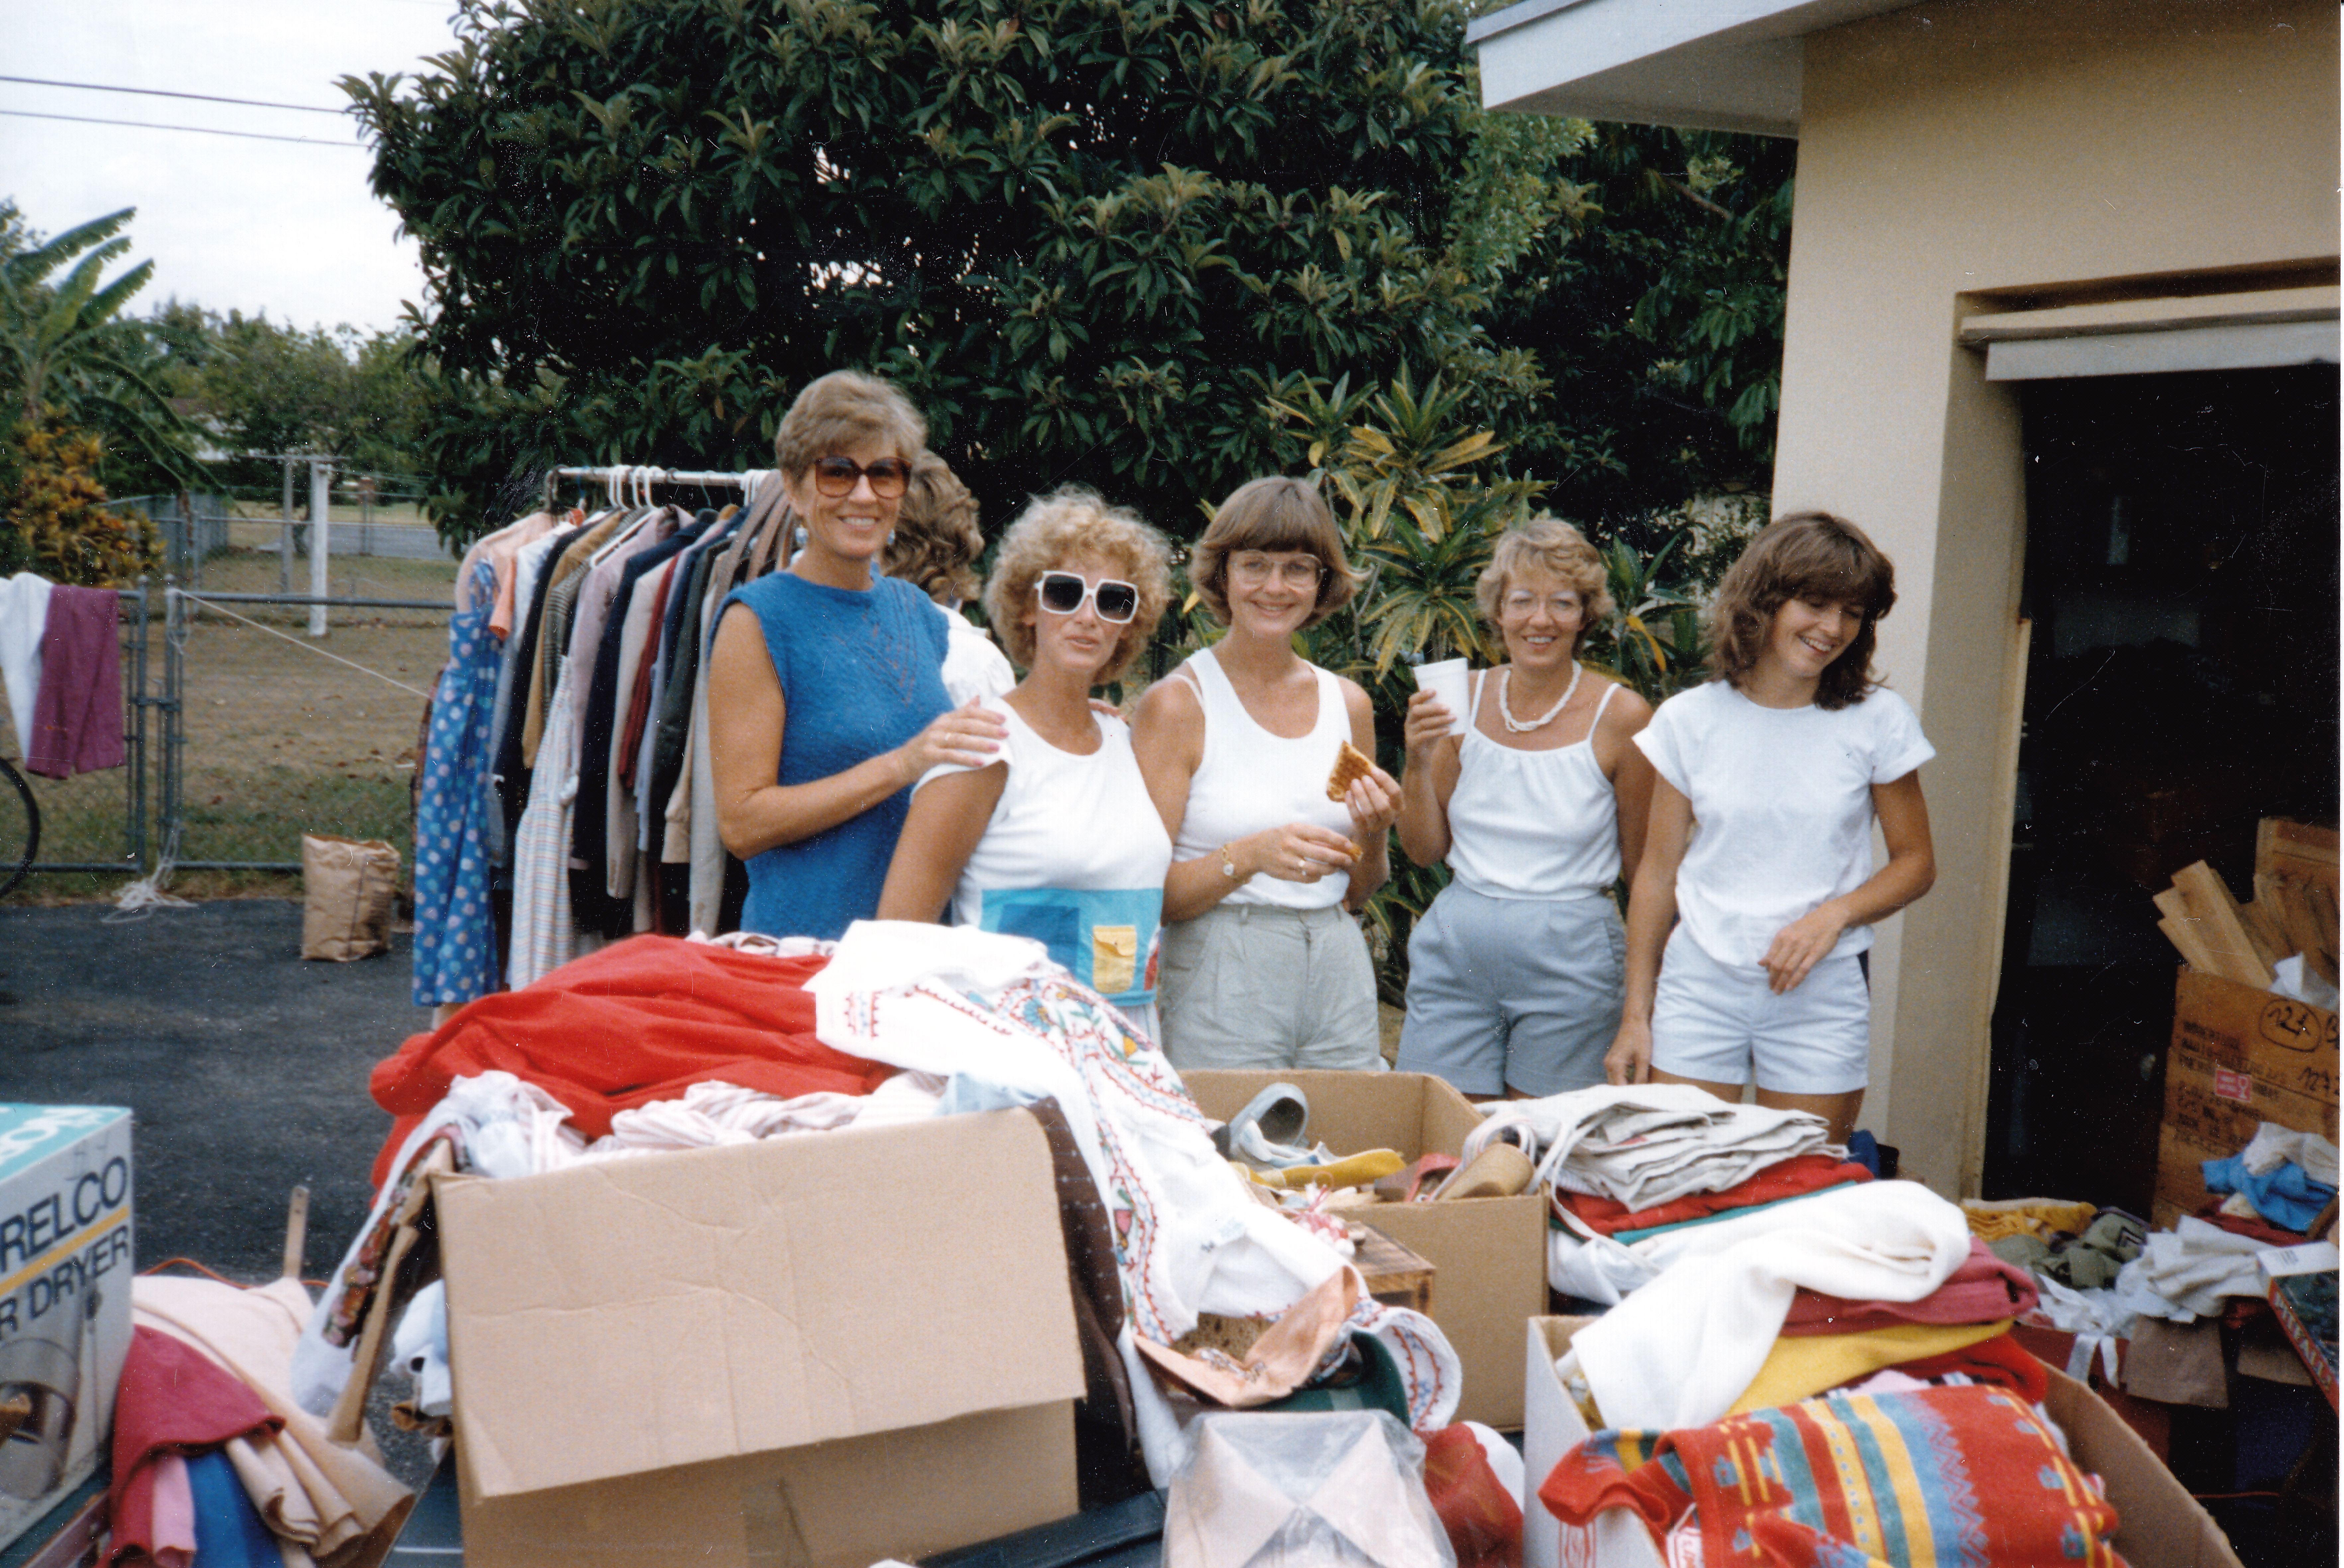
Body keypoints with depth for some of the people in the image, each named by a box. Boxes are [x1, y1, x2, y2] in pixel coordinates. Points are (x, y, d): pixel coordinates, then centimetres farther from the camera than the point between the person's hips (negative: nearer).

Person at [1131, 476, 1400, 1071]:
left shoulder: (1348, 703, 10)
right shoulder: (1176, 703, -5)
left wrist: (1372, 834, -2)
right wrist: (1247, 856, -23)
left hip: (1339, 973, 5)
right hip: (1219, 984, -4)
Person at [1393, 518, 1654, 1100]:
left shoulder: (1621, 716, -7)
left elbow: (1645, 865, 2)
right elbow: (1425, 850, 7)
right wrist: (1419, 762, -8)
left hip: (1569, 960, -2)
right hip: (1456, 952, 3)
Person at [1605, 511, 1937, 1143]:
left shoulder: (1878, 722, 0)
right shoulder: (1690, 720, 2)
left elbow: (1916, 862, 7)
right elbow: (1658, 872, 7)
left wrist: (1835, 914, -12)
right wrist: (1635, 1016, 5)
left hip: (1821, 996, 0)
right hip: (1699, 985, 1)